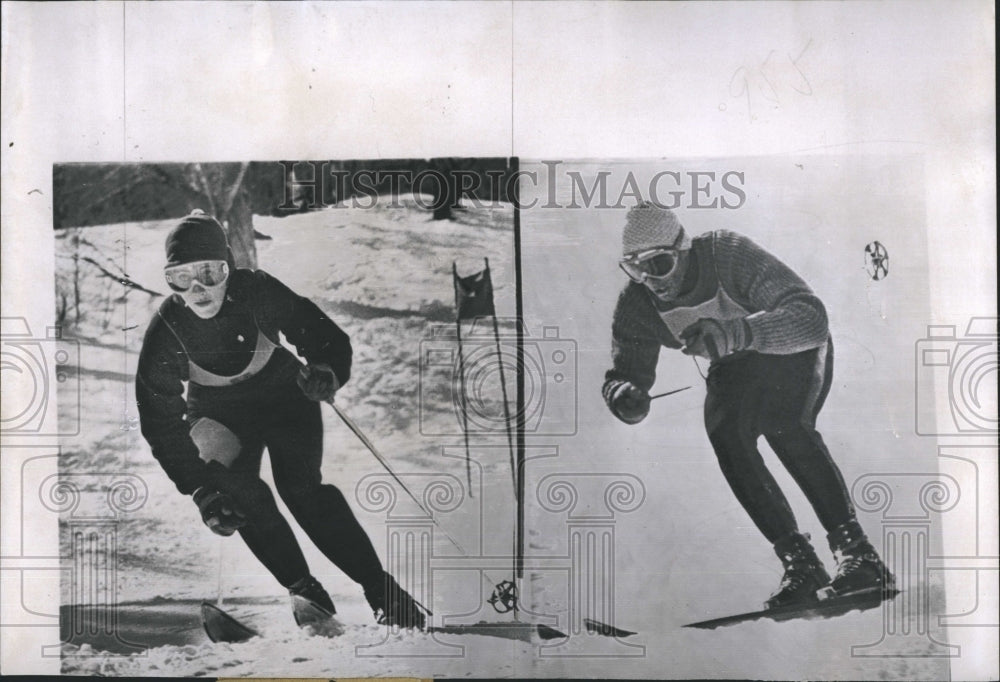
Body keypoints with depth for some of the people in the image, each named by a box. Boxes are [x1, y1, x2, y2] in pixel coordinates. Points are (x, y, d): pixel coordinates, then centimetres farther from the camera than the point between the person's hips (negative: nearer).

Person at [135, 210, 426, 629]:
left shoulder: (257, 292, -25)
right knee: (239, 492, -22)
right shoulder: (165, 331, -21)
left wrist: (327, 369, -46)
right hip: (218, 413, 2)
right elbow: (161, 419, -17)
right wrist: (199, 488, -25)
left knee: (301, 488, -21)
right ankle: (302, 588, -4)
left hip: (284, 394, -2)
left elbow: (323, 335, -20)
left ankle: (381, 590, -13)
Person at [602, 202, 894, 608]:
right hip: (736, 369, 4)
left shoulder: (729, 254, -32)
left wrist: (741, 332, -55)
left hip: (796, 349, -4)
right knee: (723, 430, -23)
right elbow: (625, 373, -11)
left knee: (779, 421, -32)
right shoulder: (635, 304, -18)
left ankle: (857, 552, -25)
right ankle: (799, 562, -15)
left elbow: (812, 317, -38)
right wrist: (625, 397, -36)